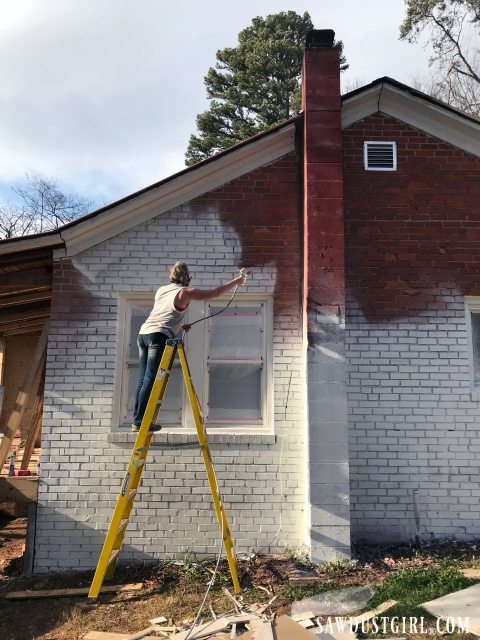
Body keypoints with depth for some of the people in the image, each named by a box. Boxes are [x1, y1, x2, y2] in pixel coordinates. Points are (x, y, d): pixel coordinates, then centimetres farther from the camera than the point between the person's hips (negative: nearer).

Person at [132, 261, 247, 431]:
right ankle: (139, 421, -8)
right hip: (159, 337, -8)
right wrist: (236, 281, 15)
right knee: (150, 380, -8)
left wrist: (179, 327, 31)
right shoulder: (185, 292, 1)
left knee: (143, 379, 6)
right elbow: (216, 292, 4)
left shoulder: (161, 290, 22)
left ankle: (137, 419, 7)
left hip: (143, 333, 8)